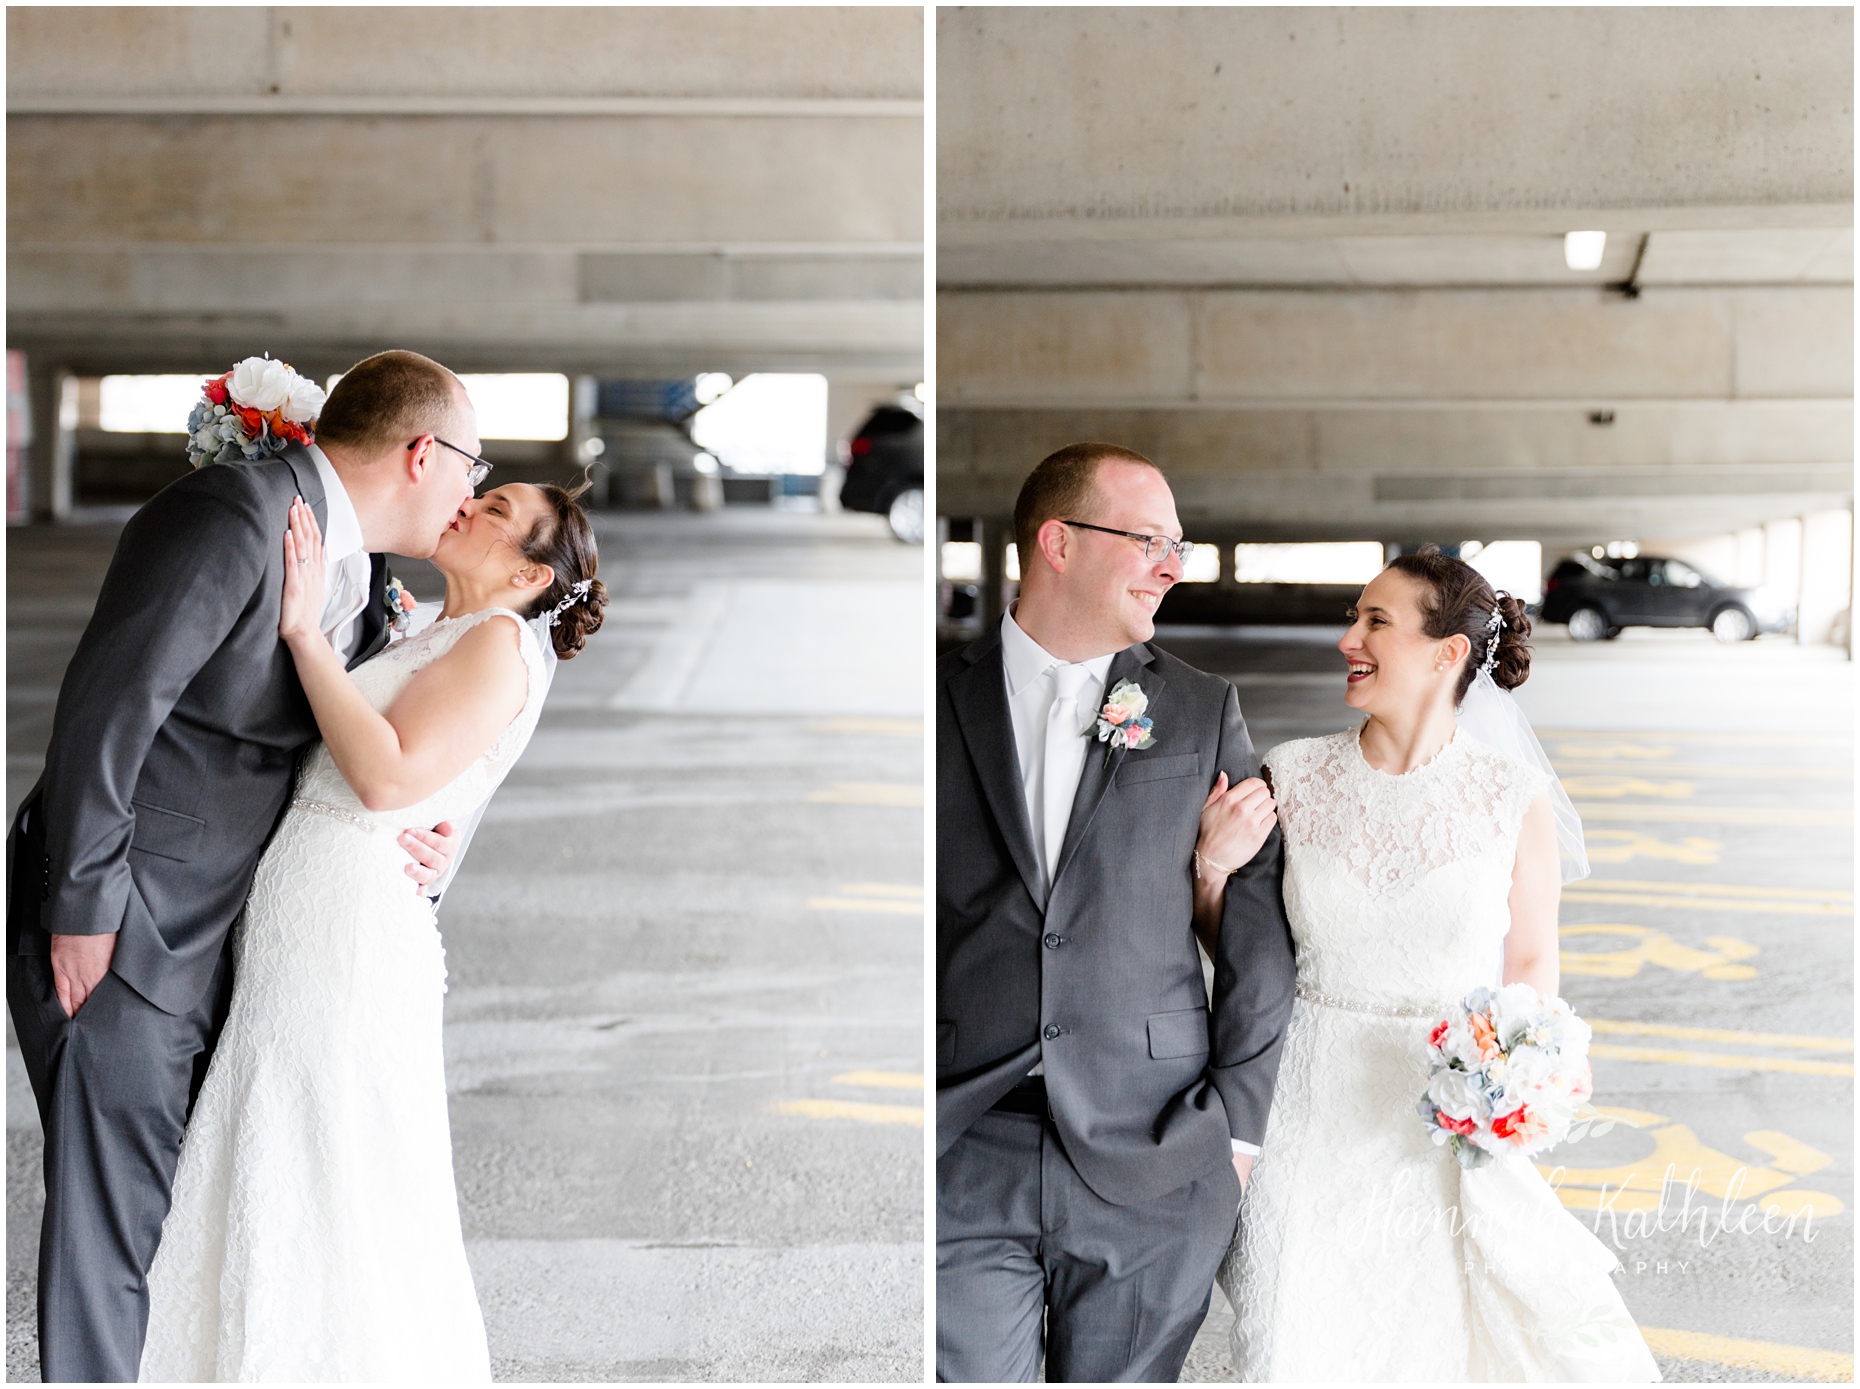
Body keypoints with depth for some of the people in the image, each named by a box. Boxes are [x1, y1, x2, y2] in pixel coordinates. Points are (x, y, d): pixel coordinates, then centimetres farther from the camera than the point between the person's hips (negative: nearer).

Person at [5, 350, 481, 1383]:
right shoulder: (230, 515, -19)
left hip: (213, 941, 9)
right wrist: (86, 910, -19)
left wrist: (430, 833, -1)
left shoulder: (364, 582, 10)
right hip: (108, 940, -9)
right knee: (112, 1221, -3)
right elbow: (106, 705, -22)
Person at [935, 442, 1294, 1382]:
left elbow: (1261, 925, 5)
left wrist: (1238, 1121, 1)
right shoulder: (940, 703, 4)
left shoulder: (1204, 712, 7)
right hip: (962, 1164, -1)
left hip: (1150, 1164, 1)